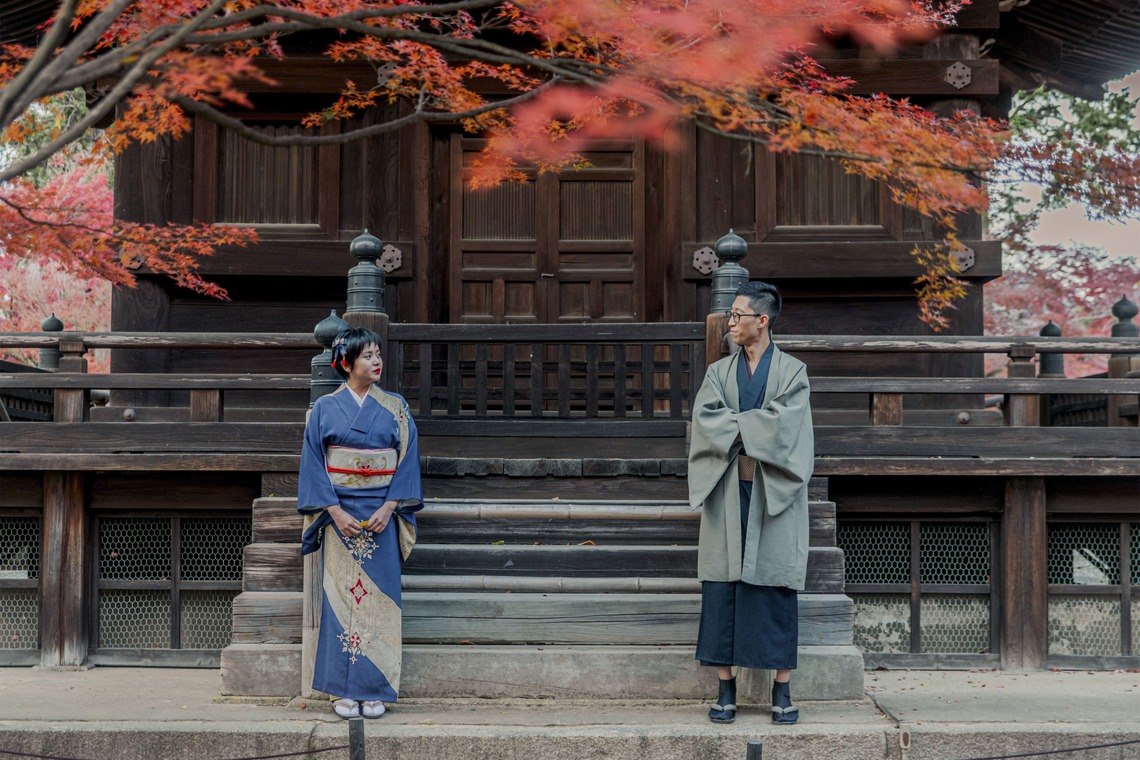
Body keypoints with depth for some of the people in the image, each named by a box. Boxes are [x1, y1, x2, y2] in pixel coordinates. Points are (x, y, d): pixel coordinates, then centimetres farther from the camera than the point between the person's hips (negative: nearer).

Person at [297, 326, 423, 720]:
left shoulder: (395, 407, 5)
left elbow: (408, 461, 2)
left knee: (379, 596, 0)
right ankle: (344, 690, 7)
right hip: (339, 515, -1)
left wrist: (389, 508, -10)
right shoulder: (325, 408, 2)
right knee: (340, 596, -1)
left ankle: (374, 690, 7)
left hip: (382, 515, 1)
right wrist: (336, 512, -11)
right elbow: (314, 464, -1)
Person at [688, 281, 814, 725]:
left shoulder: (792, 372, 3)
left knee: (776, 586, -1)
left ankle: (782, 692, 7)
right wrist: (755, 430, -13)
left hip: (774, 498, -2)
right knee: (722, 586, 0)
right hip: (727, 494, 3)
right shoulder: (719, 372, 12)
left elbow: (783, 425, -12)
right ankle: (725, 690, 7)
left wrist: (734, 427, -7)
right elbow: (705, 421, -5)